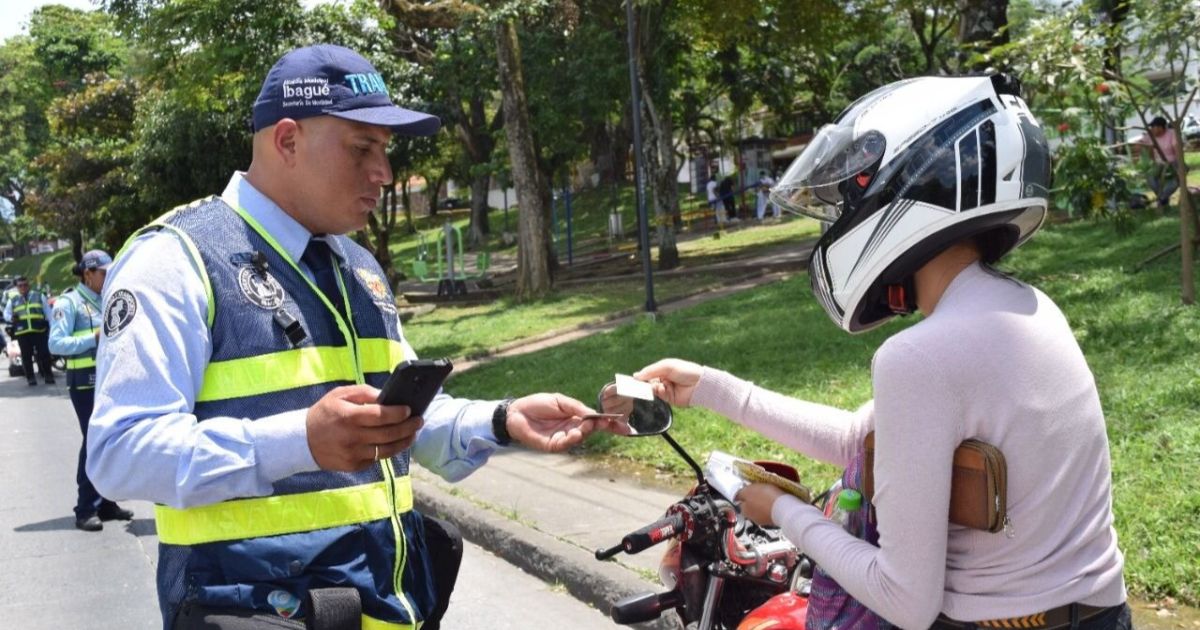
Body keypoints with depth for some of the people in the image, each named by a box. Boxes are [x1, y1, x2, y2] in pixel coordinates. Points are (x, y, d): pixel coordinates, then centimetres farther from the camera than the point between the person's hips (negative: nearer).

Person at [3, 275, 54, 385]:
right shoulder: (13, 300, 14)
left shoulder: (39, 296, 12)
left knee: (44, 353, -2)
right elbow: (6, 314, 14)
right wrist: (11, 317, -10)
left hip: (39, 330, -1)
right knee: (26, 356, 3)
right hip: (22, 332, 1)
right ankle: (30, 377, 10)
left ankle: (48, 375, 7)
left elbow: (48, 312, 12)